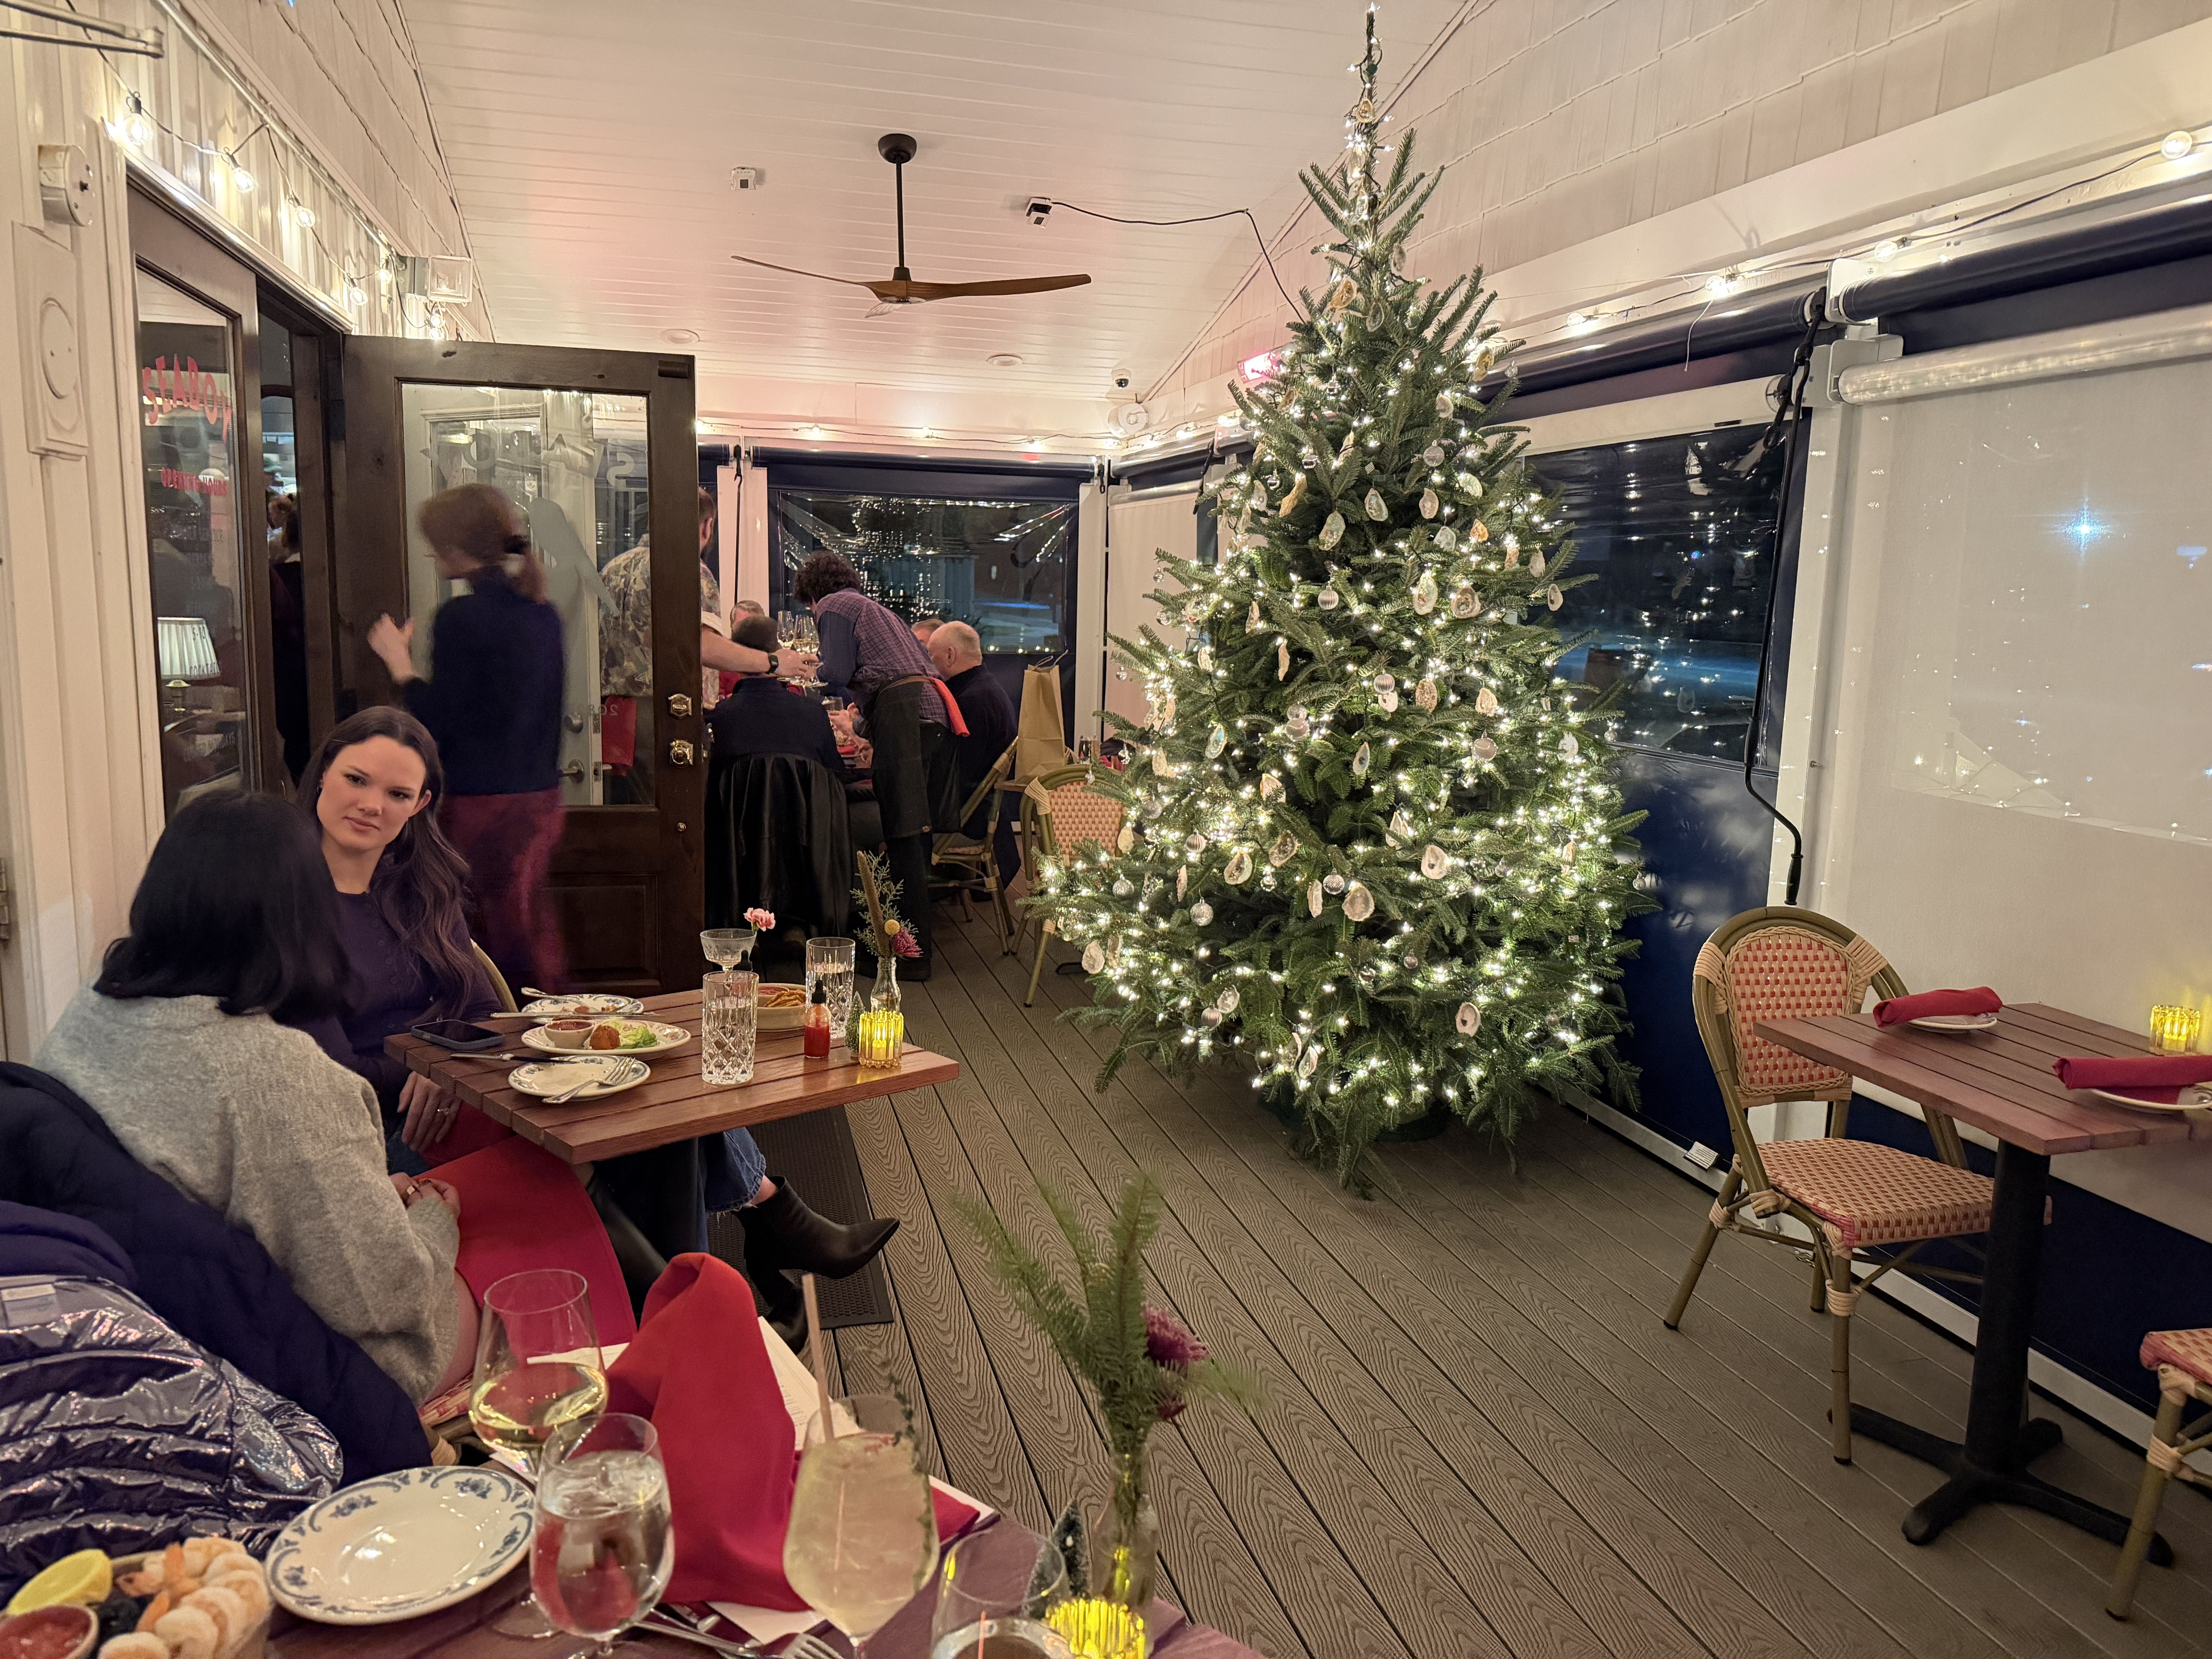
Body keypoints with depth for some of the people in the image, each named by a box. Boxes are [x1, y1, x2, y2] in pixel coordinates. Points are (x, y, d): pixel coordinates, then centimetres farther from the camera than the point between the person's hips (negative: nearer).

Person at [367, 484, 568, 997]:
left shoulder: (461, 618, -15)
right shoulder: (543, 614, 8)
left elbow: (436, 724, -13)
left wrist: (399, 661, -2)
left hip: (484, 803, -7)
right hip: (542, 797, 7)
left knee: (504, 940, 2)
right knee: (536, 927, 15)